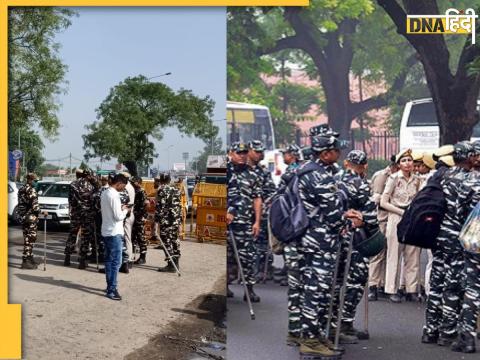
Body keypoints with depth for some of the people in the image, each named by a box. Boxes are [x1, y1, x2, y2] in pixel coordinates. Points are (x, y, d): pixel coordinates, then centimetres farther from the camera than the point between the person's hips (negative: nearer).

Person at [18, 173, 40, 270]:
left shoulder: (21, 190, 13)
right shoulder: (31, 191, -15)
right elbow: (35, 206, -19)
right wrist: (41, 212, -5)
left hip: (22, 217, 9)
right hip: (30, 217, -9)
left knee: (27, 239, 16)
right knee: (30, 240, -5)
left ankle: (29, 258, 23)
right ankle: (26, 261, -6)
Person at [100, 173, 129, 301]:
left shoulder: (104, 193, 9)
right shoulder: (114, 195, -19)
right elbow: (118, 217, -20)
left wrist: (120, 208, 9)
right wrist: (125, 210, -3)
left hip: (106, 231, 10)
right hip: (114, 233, -10)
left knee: (109, 260, 14)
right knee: (116, 262, -6)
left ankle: (110, 286, 20)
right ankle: (112, 290, -5)